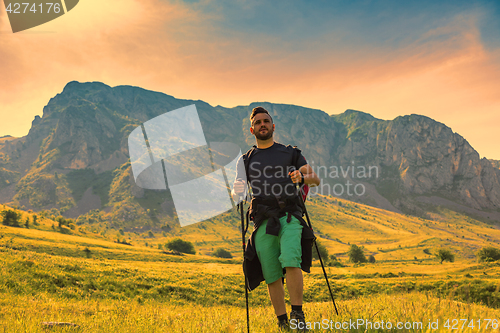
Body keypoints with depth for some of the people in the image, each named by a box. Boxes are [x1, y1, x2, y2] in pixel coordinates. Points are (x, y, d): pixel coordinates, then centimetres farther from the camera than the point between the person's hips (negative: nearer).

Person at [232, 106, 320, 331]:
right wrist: (233, 196, -15)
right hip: (263, 221, 2)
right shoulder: (246, 160, 20)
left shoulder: (290, 153, 17)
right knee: (272, 276, -1)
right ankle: (282, 322, 12)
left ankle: (298, 313, -12)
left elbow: (316, 180, 12)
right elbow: (238, 191, 10)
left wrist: (302, 177, -11)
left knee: (291, 263, -24)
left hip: (289, 217, -1)